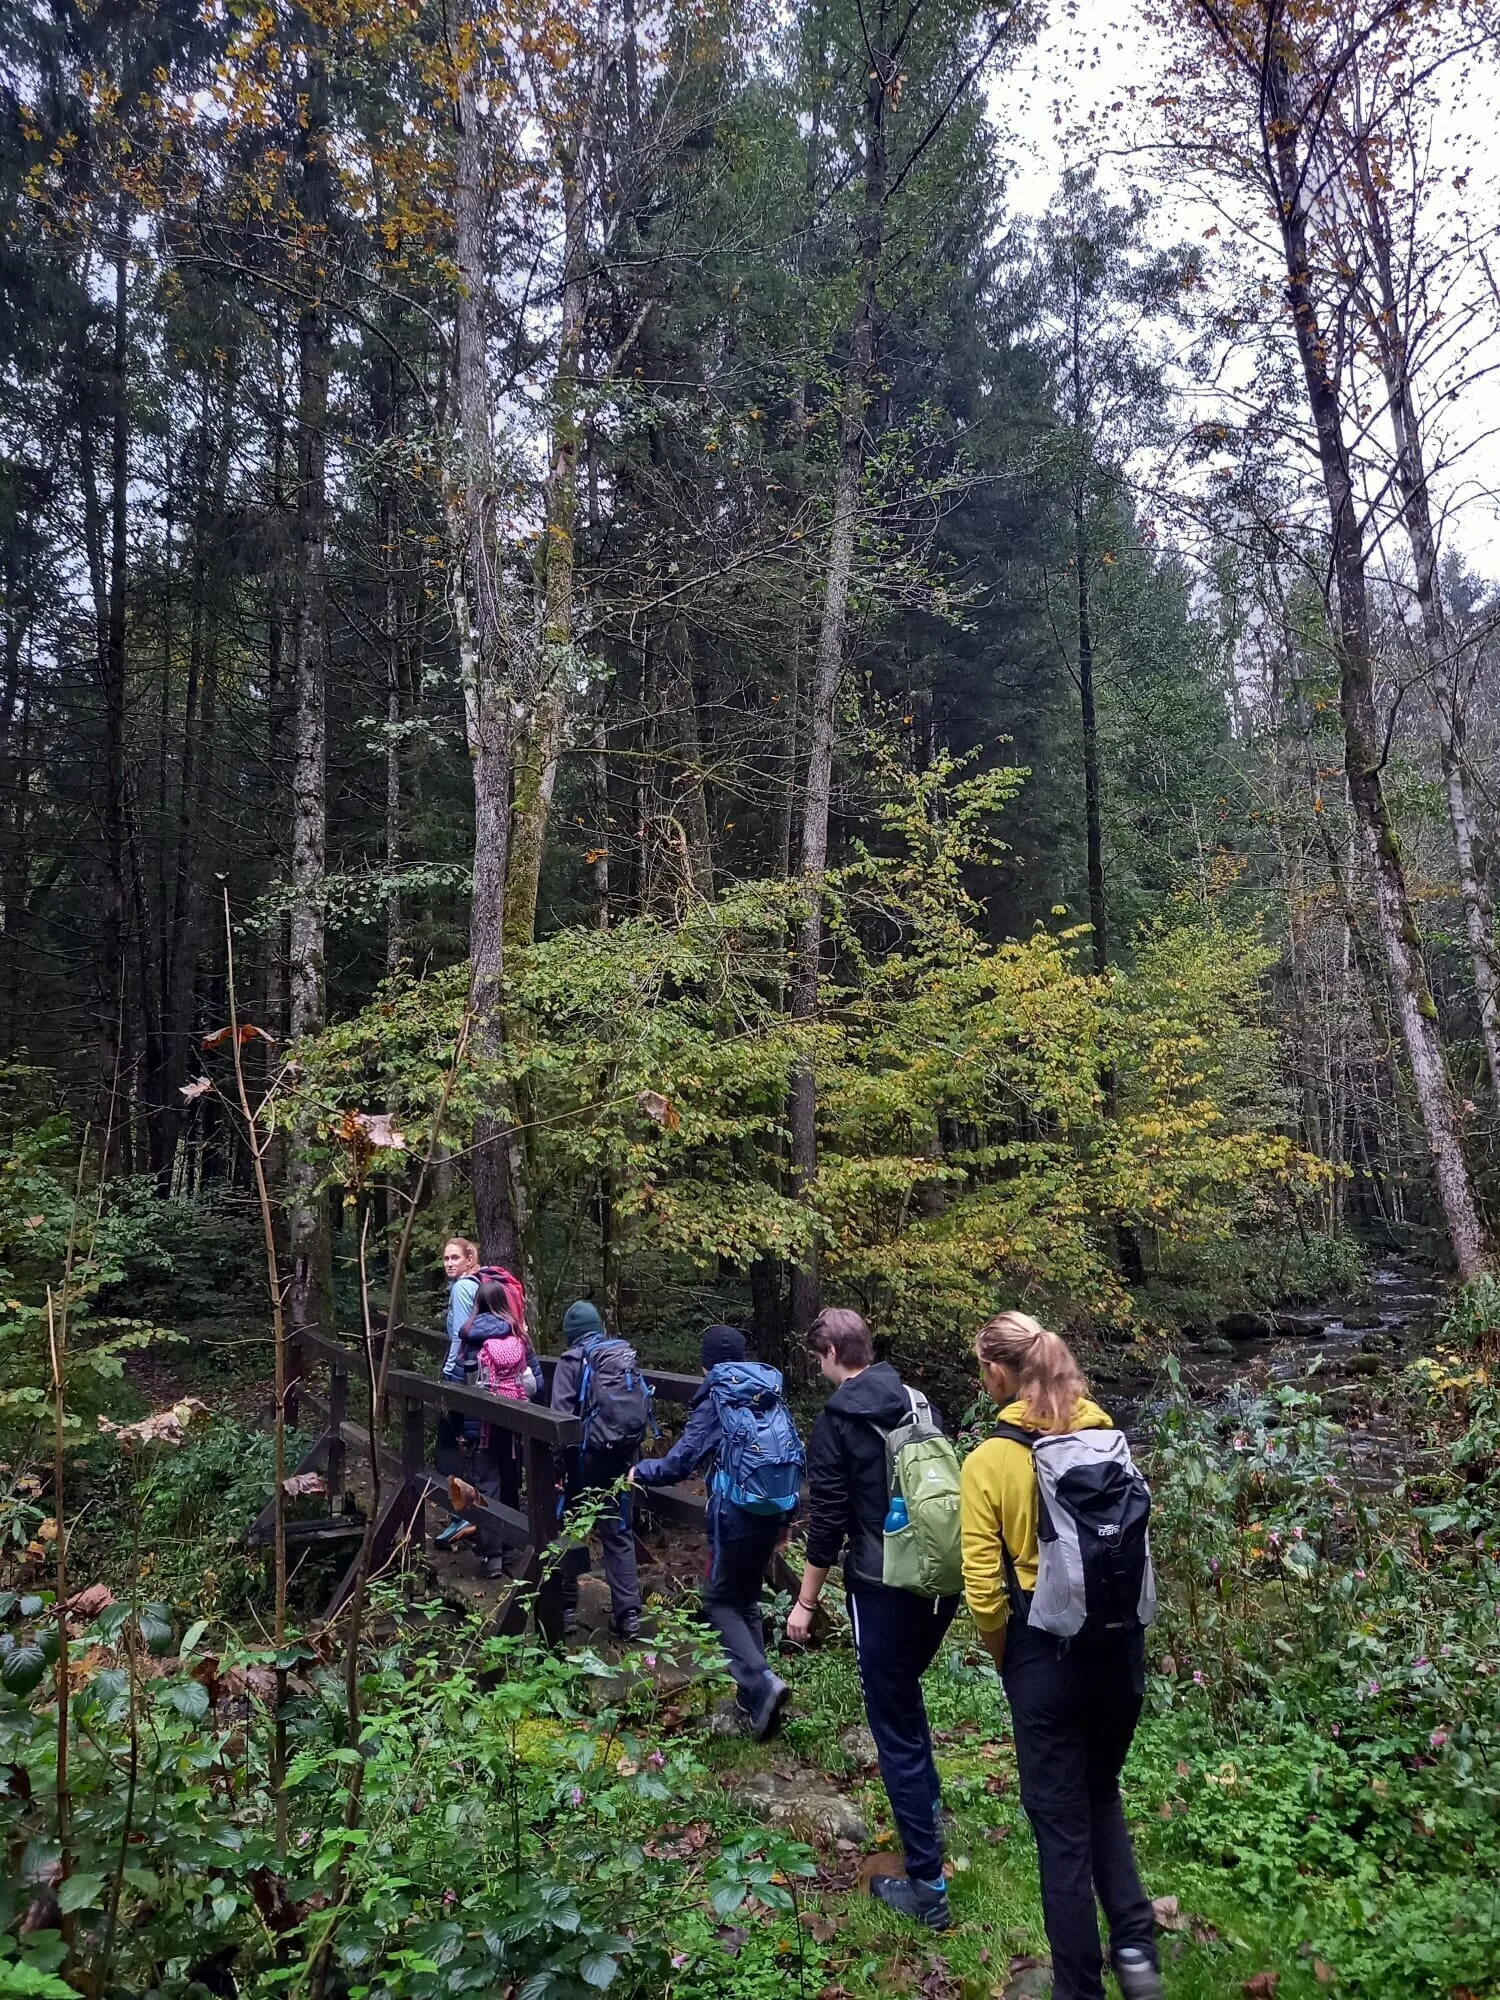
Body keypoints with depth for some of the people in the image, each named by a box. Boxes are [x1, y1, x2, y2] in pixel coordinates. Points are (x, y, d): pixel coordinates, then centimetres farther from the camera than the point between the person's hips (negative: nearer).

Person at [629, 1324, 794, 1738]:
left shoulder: (715, 1401, -7)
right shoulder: (771, 1395, 10)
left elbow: (679, 1463, -12)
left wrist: (641, 1471, 7)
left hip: (737, 1513, -6)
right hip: (774, 1510, 6)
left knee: (720, 1601, 6)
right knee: (746, 1598, 19)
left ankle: (761, 1682, -10)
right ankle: (754, 1693, 20)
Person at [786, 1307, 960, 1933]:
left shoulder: (838, 1420, -12)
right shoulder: (917, 1401, 5)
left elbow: (828, 1521, -12)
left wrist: (805, 1604, -2)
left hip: (885, 1588, -7)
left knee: (895, 1727, 5)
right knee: (905, 1695, 30)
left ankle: (927, 1886, 9)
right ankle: (928, 1804, 44)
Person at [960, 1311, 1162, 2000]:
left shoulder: (987, 1460, -15)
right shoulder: (1106, 1437, -4)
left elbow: (984, 1589, -14)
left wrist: (1006, 1658, 4)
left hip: (1046, 1651, -4)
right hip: (1119, 1639, 4)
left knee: (1060, 1819, 14)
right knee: (1101, 1793, 27)